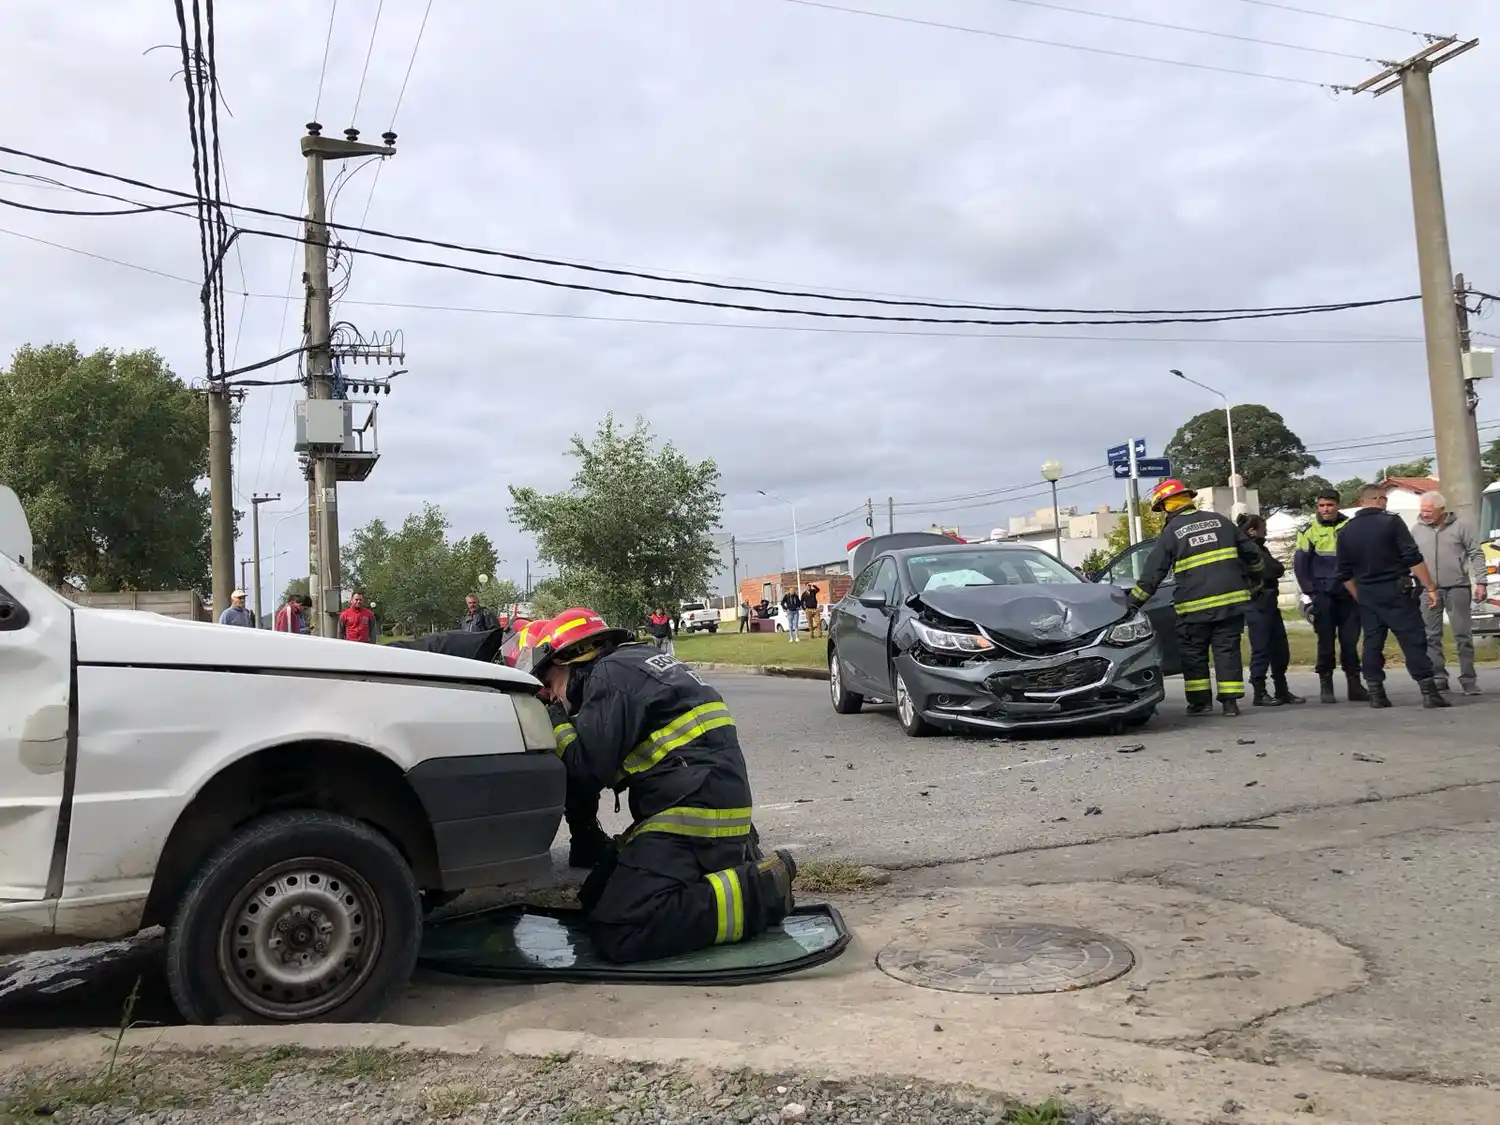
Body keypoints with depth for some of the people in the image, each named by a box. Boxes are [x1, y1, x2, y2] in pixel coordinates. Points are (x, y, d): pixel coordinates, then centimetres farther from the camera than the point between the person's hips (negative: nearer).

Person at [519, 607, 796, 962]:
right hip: (711, 806, 10)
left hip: (695, 814, -10)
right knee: (595, 900, 13)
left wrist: (556, 724, 4)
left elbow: (590, 769, -12)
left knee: (616, 932, -18)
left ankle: (759, 890, -14)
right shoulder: (638, 663, 24)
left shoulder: (611, 673, -6)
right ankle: (734, 862, 11)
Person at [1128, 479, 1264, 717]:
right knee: (1227, 649, 8)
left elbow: (1152, 572, -4)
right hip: (1231, 599, 4)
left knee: (1194, 652, 10)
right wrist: (1257, 578, 33)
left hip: (1195, 605, -4)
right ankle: (1230, 701, 5)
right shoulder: (1220, 521, 11)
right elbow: (1250, 553, 16)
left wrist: (1133, 603, 1)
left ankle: (1200, 701, 10)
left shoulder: (1170, 532, -1)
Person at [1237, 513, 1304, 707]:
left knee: (1280, 649, 12)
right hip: (1258, 605, -10)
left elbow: (1277, 570, 16)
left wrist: (1276, 567, -3)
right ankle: (1259, 693, 1)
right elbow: (1274, 571, -16)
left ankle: (1282, 691, 20)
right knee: (1261, 650, -5)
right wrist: (1278, 566, 3)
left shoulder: (1259, 548, 18)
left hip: (1269, 603, 10)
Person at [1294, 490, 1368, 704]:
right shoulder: (1309, 530, 0)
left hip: (1348, 593, 2)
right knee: (1326, 641, 0)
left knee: (1350, 640, 4)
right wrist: (1309, 592, -5)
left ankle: (1354, 684, 11)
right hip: (1323, 595, -2)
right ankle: (1325, 686, 7)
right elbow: (1300, 564, 1)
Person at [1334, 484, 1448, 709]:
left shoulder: (1346, 532, 7)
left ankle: (1376, 694, 7)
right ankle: (1429, 692, -5)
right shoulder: (1391, 522, -7)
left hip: (1366, 595, 5)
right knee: (1414, 640, -2)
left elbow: (1345, 574, 10)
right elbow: (1414, 559, -13)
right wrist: (1430, 588, -10)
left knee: (1372, 642, 9)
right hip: (1395, 591, -4)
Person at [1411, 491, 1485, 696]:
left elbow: (1476, 555, 1)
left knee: (1463, 635, 0)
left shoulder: (1462, 526, 1)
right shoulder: (1417, 530, 9)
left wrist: (1480, 582, -6)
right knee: (1431, 636, 4)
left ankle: (1468, 680, 7)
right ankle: (1438, 678, 10)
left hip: (1457, 587, -3)